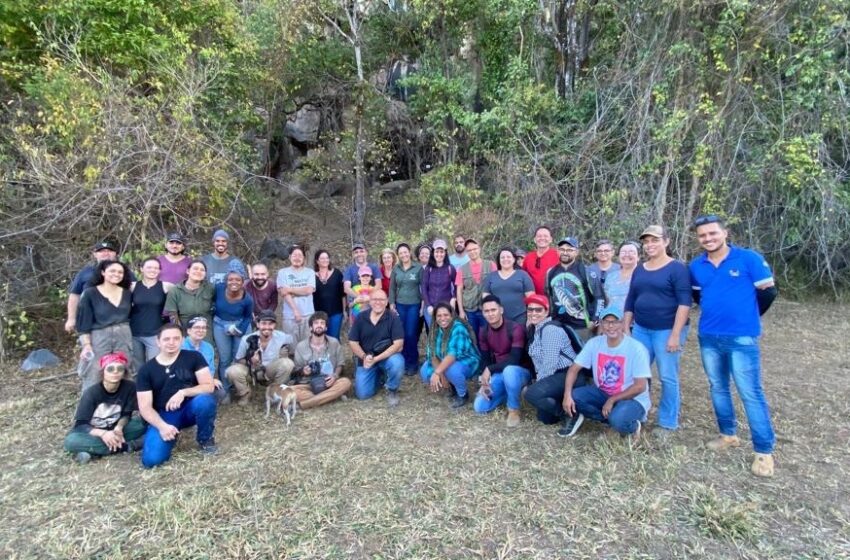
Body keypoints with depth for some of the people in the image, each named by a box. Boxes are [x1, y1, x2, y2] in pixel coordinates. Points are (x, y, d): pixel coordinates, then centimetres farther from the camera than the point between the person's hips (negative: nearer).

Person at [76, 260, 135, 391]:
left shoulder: (127, 293, 8)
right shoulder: (90, 293, -3)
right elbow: (84, 321, -4)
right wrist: (86, 344, -10)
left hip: (124, 338, 4)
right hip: (99, 338, -4)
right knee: (94, 380, -1)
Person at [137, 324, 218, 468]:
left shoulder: (194, 357, -4)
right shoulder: (146, 370, -2)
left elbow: (209, 386, -10)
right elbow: (145, 407, -4)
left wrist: (183, 392, -27)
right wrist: (162, 426, -21)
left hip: (190, 409, -1)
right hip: (163, 416, 1)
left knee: (205, 400, -35)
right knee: (151, 459, -21)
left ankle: (205, 439, -5)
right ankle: (170, 434, 15)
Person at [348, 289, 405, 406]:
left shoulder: (393, 318, -13)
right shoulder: (361, 318, -2)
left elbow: (398, 344, -19)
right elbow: (353, 342, 0)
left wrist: (376, 359, -24)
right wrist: (364, 357, -18)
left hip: (388, 356, -3)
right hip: (366, 359, 3)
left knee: (397, 363, -37)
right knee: (362, 394, -7)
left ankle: (392, 390, -5)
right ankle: (378, 376, 25)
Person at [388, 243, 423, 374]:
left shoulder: (418, 268, -2)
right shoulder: (396, 269, 6)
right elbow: (392, 287, 10)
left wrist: (423, 304, -5)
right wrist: (391, 303, 4)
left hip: (414, 305, -3)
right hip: (400, 305, 3)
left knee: (411, 334, -5)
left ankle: (413, 363, 11)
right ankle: (404, 362, 16)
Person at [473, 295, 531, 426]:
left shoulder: (515, 328, -22)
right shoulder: (483, 332, -3)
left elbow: (515, 359, -28)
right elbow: (485, 359, 3)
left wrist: (490, 369, -26)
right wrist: (485, 381, -11)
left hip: (519, 371, -6)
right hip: (498, 374, 6)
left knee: (509, 371, -42)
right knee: (479, 407, -6)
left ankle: (514, 410, -17)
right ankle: (509, 393, 17)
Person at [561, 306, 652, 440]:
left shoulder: (636, 348, -20)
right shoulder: (594, 343, -8)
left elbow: (640, 386, -19)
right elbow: (574, 369, -8)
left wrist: (612, 400, -22)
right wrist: (567, 395, -23)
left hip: (632, 399, -5)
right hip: (602, 393, 5)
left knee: (618, 420, -36)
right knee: (573, 396, -20)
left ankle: (632, 426, 1)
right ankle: (615, 419, -5)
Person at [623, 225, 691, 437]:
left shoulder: (677, 268, -6)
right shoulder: (639, 270, 12)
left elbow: (684, 302, -12)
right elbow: (630, 302, 16)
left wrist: (675, 334, -17)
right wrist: (626, 329, 12)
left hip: (666, 330, -5)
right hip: (641, 329, 5)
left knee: (668, 378, 2)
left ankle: (668, 423, 16)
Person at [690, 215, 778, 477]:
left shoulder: (749, 258, -7)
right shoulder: (696, 266, 4)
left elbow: (767, 292, 0)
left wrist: (746, 317, 11)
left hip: (742, 338, -5)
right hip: (708, 337, 5)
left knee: (751, 393, -1)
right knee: (718, 389, 15)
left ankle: (764, 451, 10)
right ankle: (728, 434, 32)